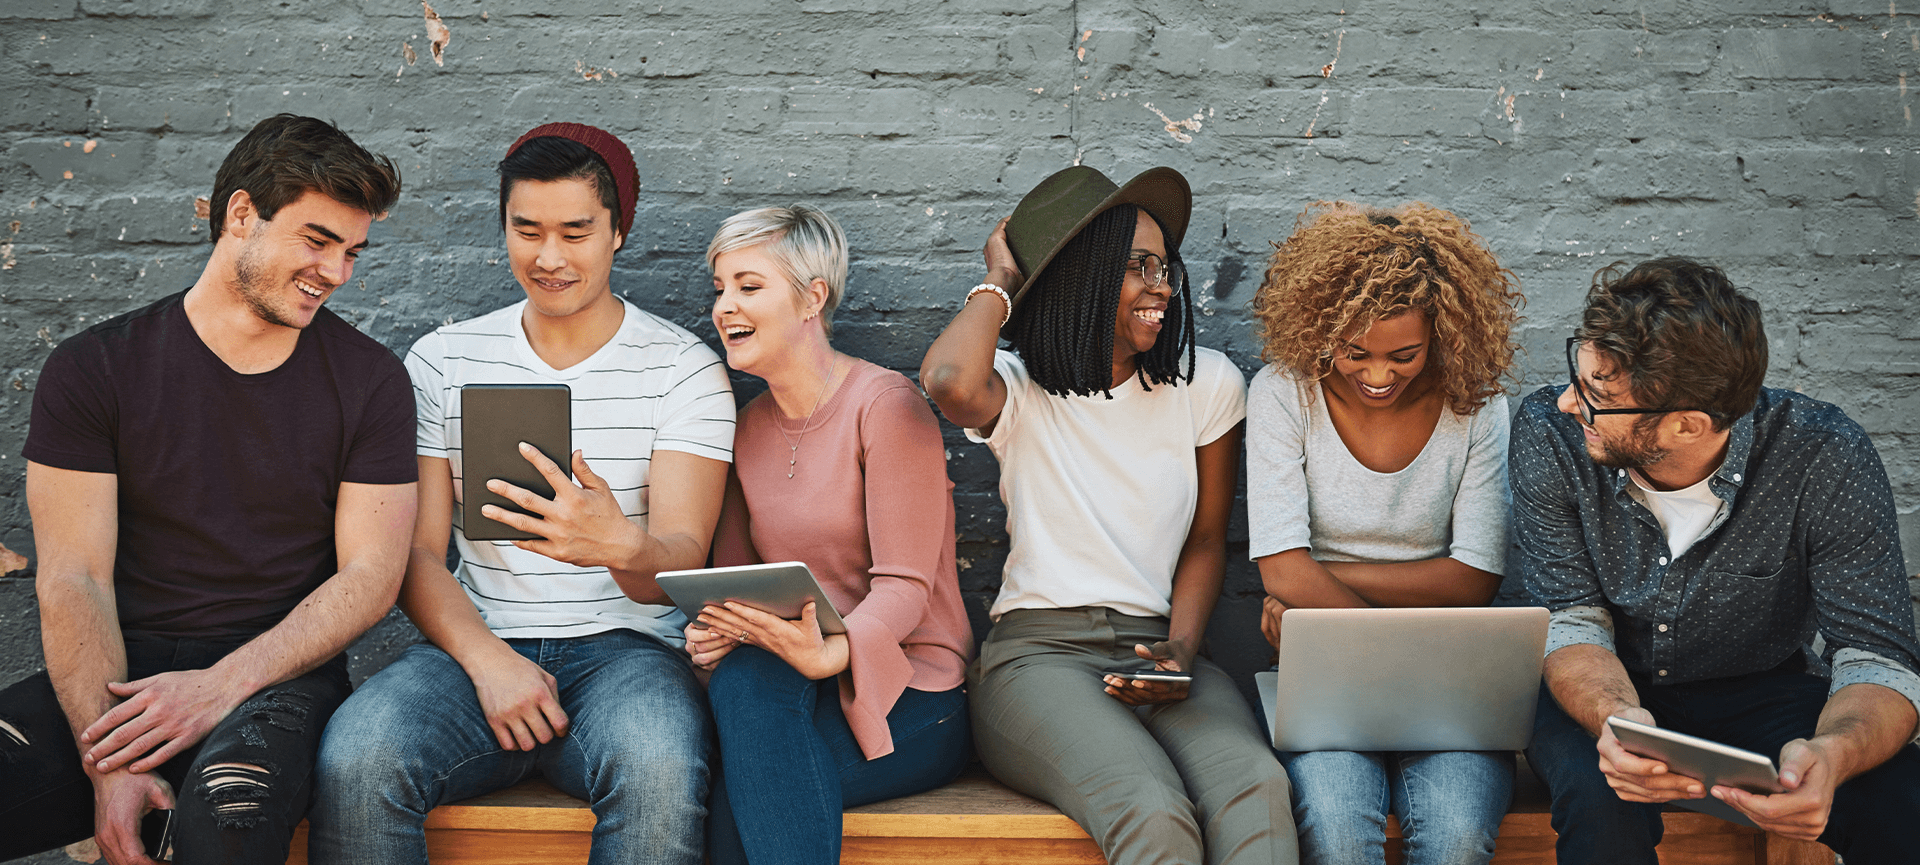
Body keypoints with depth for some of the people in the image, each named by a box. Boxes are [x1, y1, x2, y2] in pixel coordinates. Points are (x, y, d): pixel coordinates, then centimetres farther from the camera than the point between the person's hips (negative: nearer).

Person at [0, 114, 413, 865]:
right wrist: (108, 763, -17)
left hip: (279, 672, -1)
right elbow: (74, 579, -3)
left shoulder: (370, 380, 5)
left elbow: (371, 574, -1)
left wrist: (223, 684, -16)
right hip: (125, 668, 1)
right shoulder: (93, 369, 4)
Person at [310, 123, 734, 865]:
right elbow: (416, 551, 7)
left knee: (661, 772, -36)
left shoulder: (684, 369, 3)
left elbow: (680, 561, -6)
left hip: (624, 646, -2)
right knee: (354, 760, -30)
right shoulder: (442, 361, 11)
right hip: (477, 644, 2)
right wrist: (487, 659, -13)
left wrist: (622, 546, -32)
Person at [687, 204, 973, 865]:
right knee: (738, 673, -31)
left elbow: (904, 586, -15)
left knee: (750, 680, -33)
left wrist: (829, 653, -35)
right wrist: (710, 633, -12)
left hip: (906, 697, -5)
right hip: (786, 688, 5)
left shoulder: (887, 405, -9)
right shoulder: (749, 428, 12)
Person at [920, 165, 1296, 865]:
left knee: (1256, 785, -32)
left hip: (1156, 649, 3)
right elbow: (948, 381, -25)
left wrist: (1180, 649, -5)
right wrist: (999, 281, -4)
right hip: (1038, 651, -3)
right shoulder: (1021, 392, 1)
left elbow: (1205, 540, 15)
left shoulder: (1207, 384, 10)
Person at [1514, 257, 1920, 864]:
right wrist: (1614, 718, -40)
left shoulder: (1824, 457, -24)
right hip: (1605, 691, 0)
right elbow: (1574, 623, -17)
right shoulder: (1548, 435, -21)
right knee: (1600, 801, -34)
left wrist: (1832, 753, -46)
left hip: (1765, 689, 1)